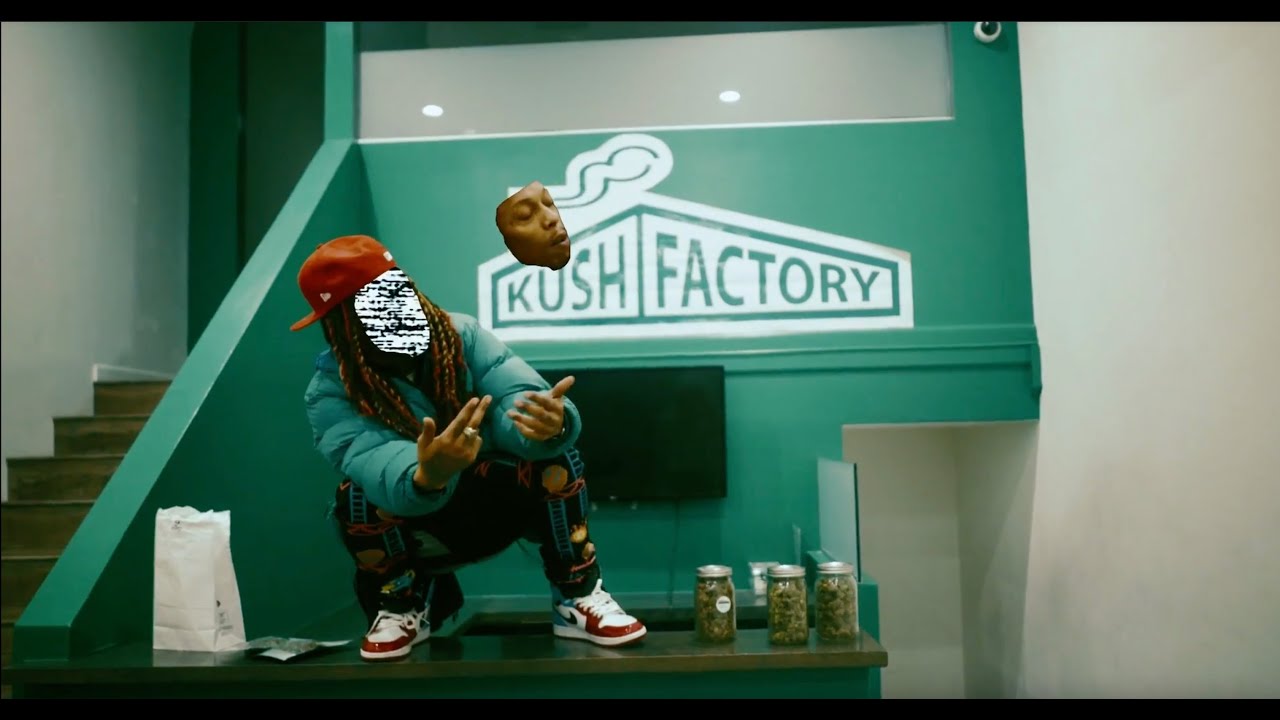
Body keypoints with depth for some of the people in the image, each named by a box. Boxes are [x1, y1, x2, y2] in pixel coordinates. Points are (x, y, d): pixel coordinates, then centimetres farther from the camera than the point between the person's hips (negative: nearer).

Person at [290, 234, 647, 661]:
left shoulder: (462, 335, -15)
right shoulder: (329, 394, -19)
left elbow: (518, 398, -29)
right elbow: (378, 465, -38)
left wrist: (551, 423, -55)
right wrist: (428, 476, -62)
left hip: (500, 502, 1)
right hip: (419, 526, 0)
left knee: (552, 452, -29)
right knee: (358, 494, -31)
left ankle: (577, 598, -10)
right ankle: (404, 604, -1)